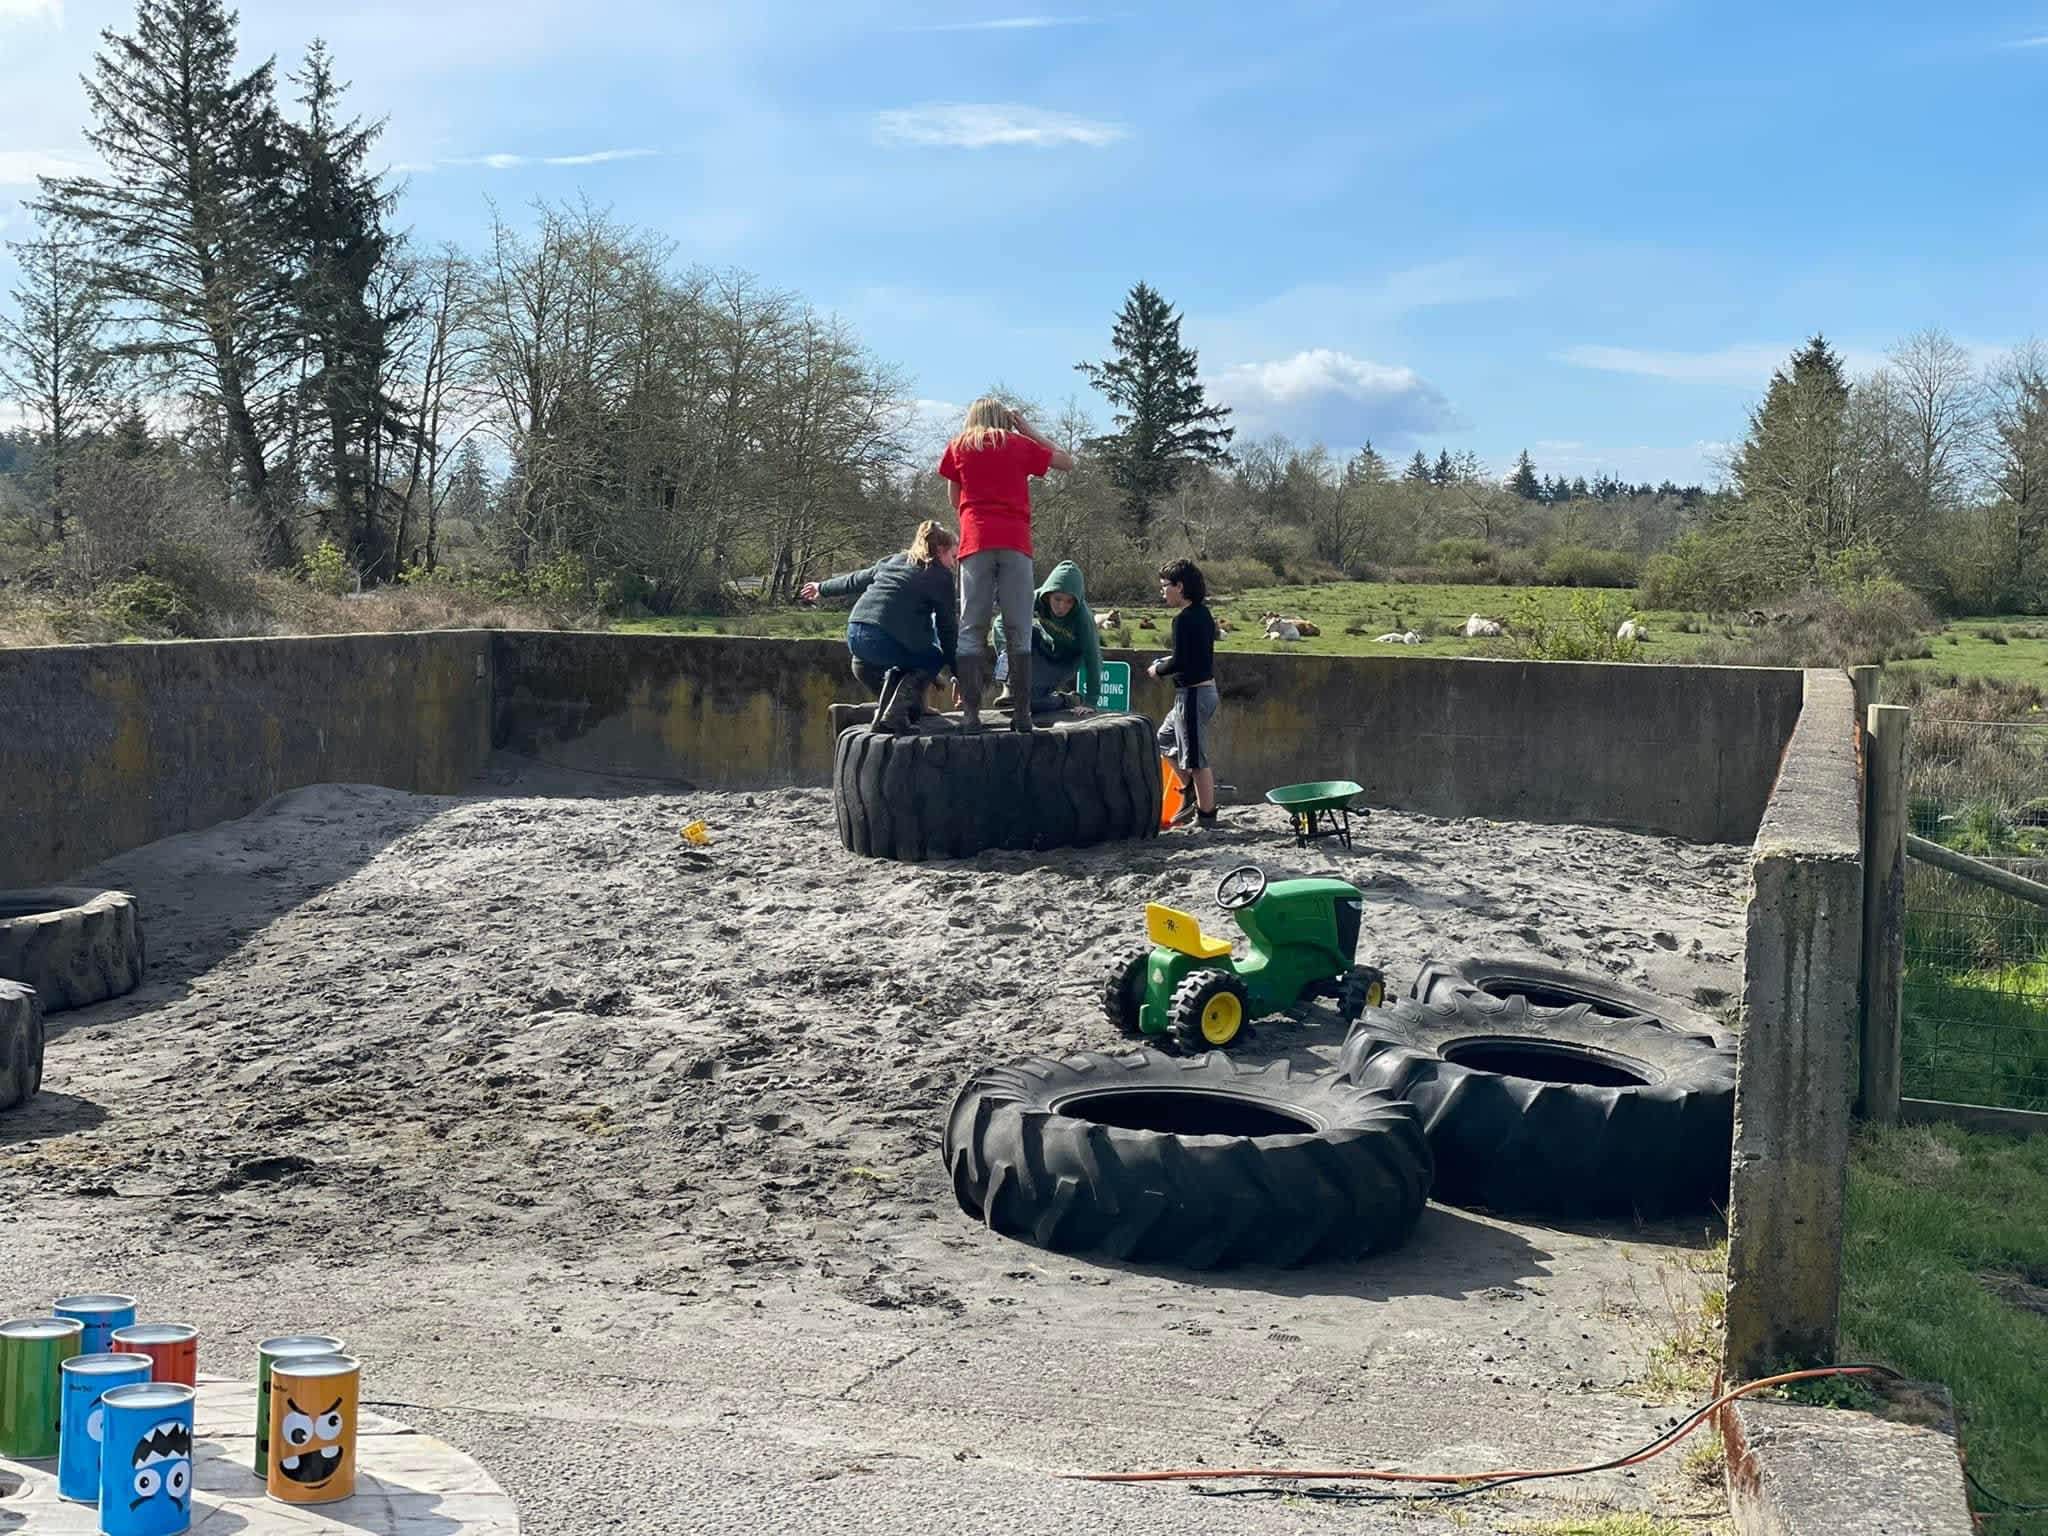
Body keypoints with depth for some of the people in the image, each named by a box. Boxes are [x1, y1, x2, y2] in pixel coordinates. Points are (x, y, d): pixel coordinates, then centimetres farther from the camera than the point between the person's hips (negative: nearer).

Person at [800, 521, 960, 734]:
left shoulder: (892, 561, 24)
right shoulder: (940, 575, 7)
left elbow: (856, 581, 34)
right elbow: (947, 628, 6)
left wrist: (822, 588, 51)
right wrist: (958, 674, 11)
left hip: (855, 635, 6)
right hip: (886, 641, -6)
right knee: (935, 659, 16)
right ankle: (895, 713, -4)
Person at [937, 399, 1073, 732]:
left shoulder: (957, 447, 13)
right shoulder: (1019, 444, 12)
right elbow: (1067, 462, 24)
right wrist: (1026, 430, 24)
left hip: (975, 541, 0)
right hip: (1015, 541, 0)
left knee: (971, 630, -1)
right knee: (1018, 632, 1)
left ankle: (970, 713, -10)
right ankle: (1022, 713, -4)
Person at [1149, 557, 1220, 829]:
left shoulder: (1184, 619, -19)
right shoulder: (1203, 614, 10)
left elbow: (1180, 663, -22)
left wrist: (1158, 669, -4)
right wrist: (1169, 662, 11)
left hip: (1192, 694, -10)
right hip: (1205, 689, 10)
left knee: (1196, 758, -1)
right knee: (1165, 740, 24)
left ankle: (1206, 815, 6)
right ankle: (1193, 796, 27)